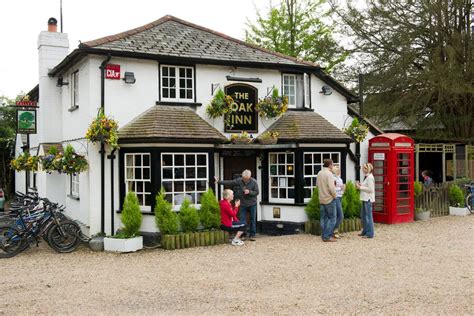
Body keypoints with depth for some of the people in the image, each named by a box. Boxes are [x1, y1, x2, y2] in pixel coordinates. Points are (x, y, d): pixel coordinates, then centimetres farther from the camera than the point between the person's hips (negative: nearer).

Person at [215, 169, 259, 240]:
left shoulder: (254, 182, -12)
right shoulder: (239, 181, -7)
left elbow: (256, 192, -8)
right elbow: (229, 182, -7)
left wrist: (249, 192, -24)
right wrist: (219, 181, -11)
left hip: (252, 204, -1)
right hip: (243, 204, 1)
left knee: (253, 220, 5)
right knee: (242, 220, 0)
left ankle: (252, 235, 14)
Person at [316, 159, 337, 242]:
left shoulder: (319, 173, 7)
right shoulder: (329, 174, -16)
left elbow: (317, 184, 15)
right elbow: (331, 187, -22)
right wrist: (334, 195, -8)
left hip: (321, 199, 8)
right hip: (329, 199, -8)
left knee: (323, 218, 12)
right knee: (332, 218, 0)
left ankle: (324, 236, 15)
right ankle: (328, 236, -3)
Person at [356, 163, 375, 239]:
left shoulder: (370, 177, -15)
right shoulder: (366, 177, 14)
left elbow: (370, 189, -20)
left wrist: (360, 187, -15)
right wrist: (360, 185, 7)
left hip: (368, 199, -10)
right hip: (365, 199, 10)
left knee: (368, 216, -4)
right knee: (363, 215, 16)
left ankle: (370, 233, 2)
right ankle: (365, 231, 26)